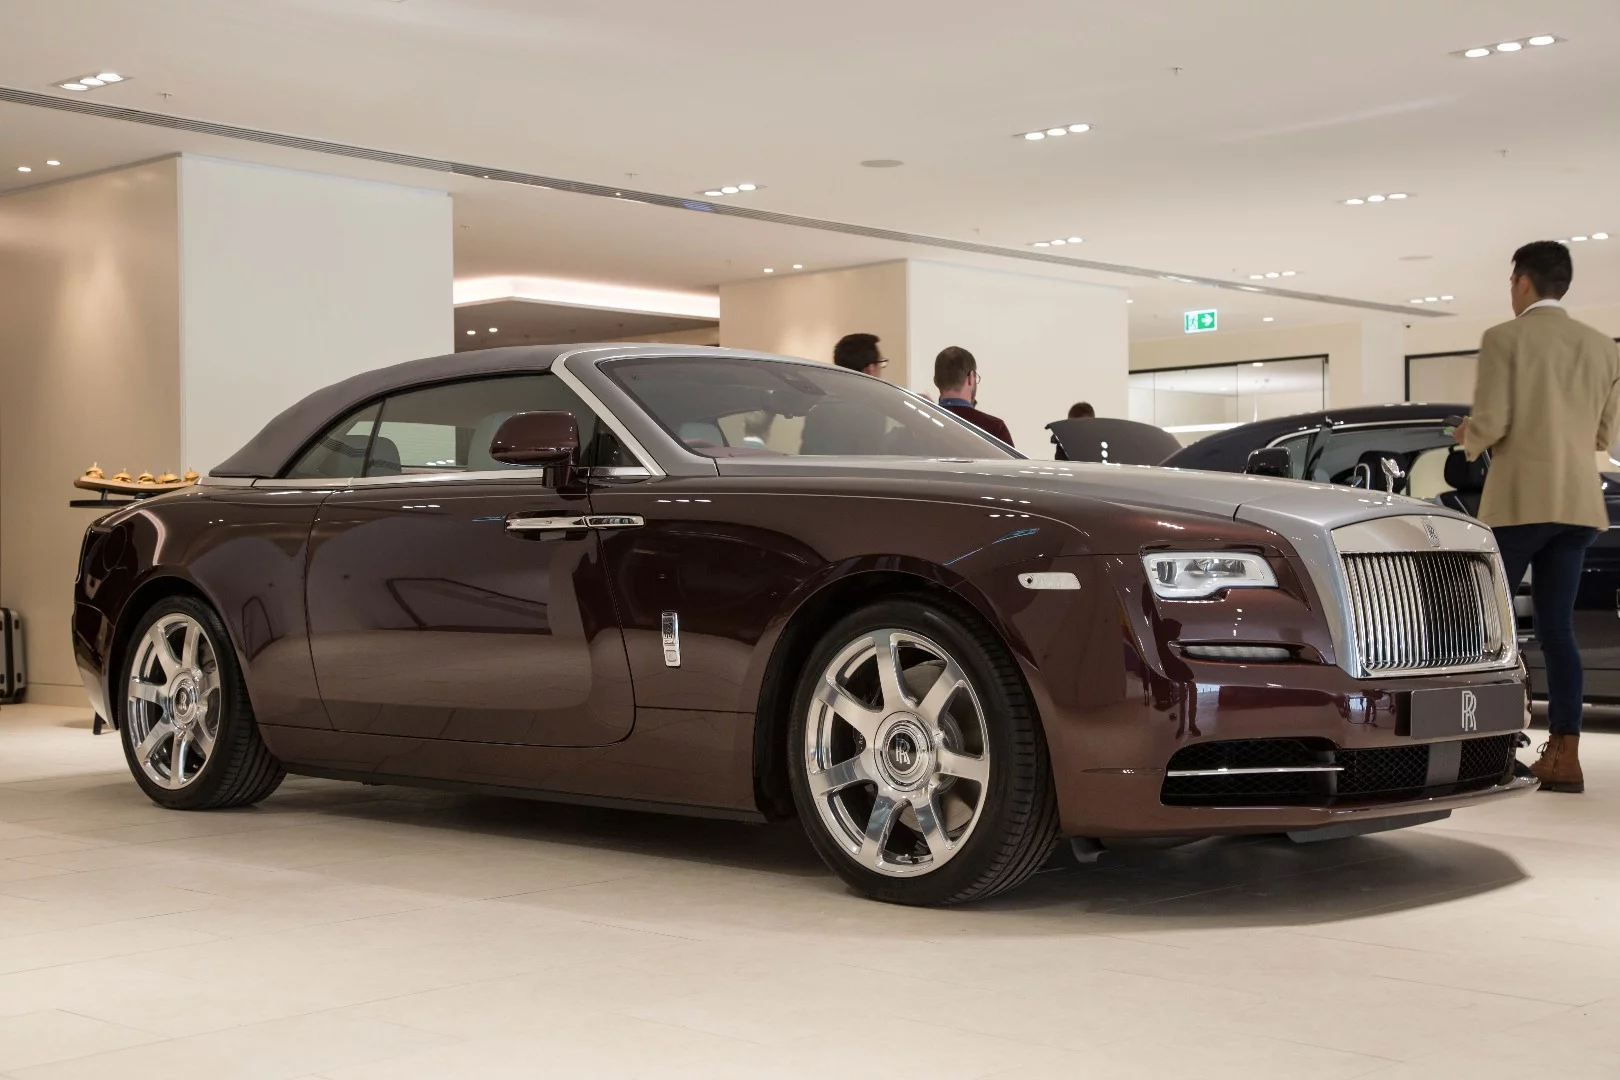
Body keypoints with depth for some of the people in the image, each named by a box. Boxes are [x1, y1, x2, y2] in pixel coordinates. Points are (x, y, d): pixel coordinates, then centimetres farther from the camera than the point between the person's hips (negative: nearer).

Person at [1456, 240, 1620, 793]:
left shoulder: (1504, 339, -6)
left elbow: (1490, 422, -13)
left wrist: (1468, 436, 9)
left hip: (1519, 501, -5)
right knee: (1557, 629, 7)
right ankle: (1564, 754, 2)